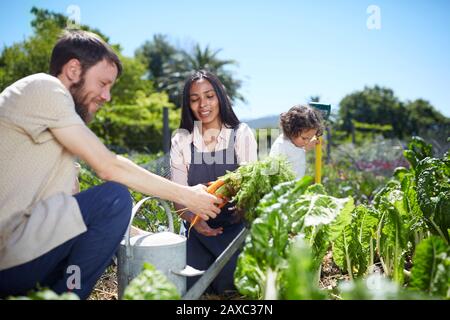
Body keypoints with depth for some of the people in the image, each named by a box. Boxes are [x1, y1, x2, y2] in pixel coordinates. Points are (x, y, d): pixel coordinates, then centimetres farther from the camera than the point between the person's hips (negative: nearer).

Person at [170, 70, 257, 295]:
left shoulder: (241, 134, -6)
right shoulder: (181, 140, -2)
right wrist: (194, 220, -25)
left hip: (235, 223, -1)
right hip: (198, 226, 2)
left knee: (228, 284, -12)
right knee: (190, 284, -10)